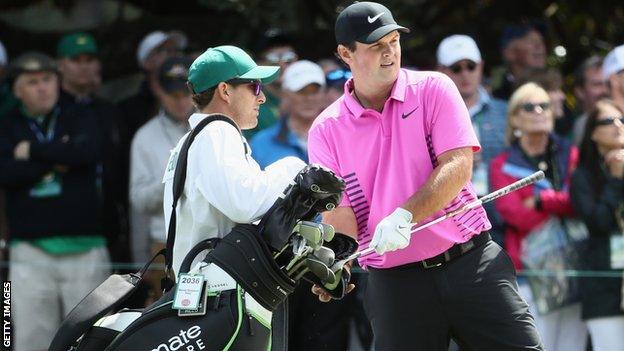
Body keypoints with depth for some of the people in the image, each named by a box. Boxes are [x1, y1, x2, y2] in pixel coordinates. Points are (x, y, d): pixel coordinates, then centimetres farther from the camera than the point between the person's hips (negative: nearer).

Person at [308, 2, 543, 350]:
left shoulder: (433, 89, 2)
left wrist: (404, 216, -24)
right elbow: (339, 211, -1)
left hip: (473, 265, -1)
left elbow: (458, 165, -10)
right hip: (394, 281, 1)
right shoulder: (326, 130, 5)